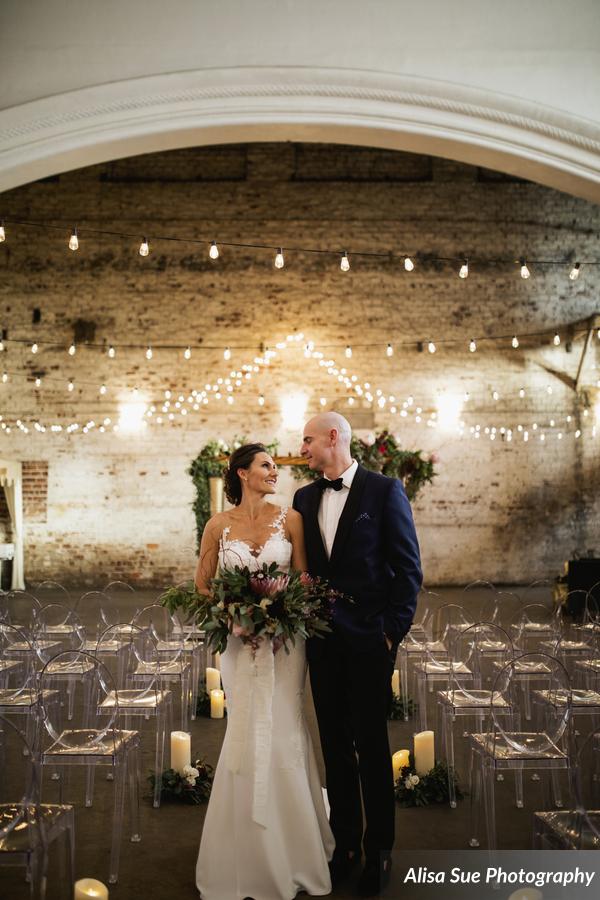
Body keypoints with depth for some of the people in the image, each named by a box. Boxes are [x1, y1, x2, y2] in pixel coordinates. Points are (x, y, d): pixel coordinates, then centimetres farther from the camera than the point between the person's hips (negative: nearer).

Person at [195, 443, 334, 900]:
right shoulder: (219, 525, 0)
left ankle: (291, 848, 22)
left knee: (283, 730, 2)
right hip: (239, 639, 0)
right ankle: (252, 850, 22)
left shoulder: (290, 519, -1)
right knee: (247, 733, 5)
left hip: (285, 636, 0)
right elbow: (202, 586, 6)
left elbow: (304, 579, 1)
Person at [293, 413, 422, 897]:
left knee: (371, 744, 5)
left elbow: (408, 567, -7)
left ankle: (378, 851, 21)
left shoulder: (384, 489, -6)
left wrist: (393, 631, -10)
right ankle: (345, 843, 24)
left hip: (368, 639, -4)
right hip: (322, 639, 4)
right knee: (335, 744, 11)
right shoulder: (304, 497, 9)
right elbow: (302, 566, 11)